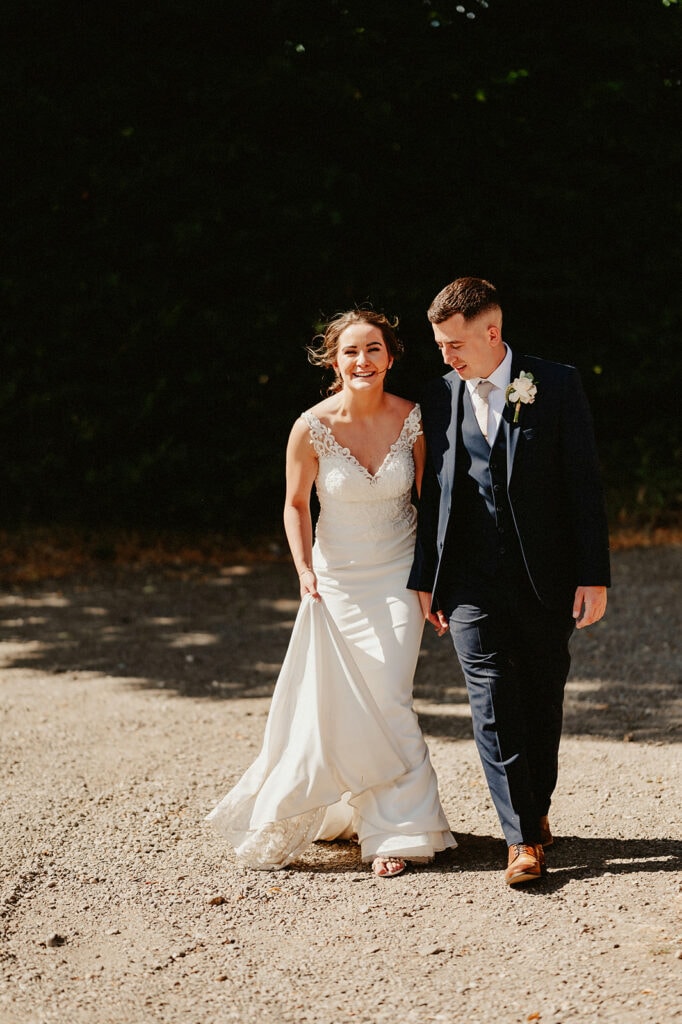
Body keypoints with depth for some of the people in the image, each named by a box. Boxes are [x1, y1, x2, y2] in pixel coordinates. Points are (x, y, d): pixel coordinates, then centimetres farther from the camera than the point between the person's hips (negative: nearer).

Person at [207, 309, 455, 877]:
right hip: (337, 578, 0)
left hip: (398, 577, 0)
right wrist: (304, 570, -11)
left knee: (388, 704, -7)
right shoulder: (313, 427, -14)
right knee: (329, 707, 6)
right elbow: (295, 504, -1)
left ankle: (396, 830, 7)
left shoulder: (412, 418, -11)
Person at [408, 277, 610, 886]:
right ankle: (523, 839, -3)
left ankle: (536, 809, 30)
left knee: (543, 702, 9)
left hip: (545, 579, -1)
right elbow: (434, 491, 12)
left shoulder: (557, 385, -2)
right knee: (493, 703, -7)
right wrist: (425, 578, 11)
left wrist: (594, 575, -7)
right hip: (472, 583, 1)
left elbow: (584, 483, -3)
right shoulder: (440, 397, 6)